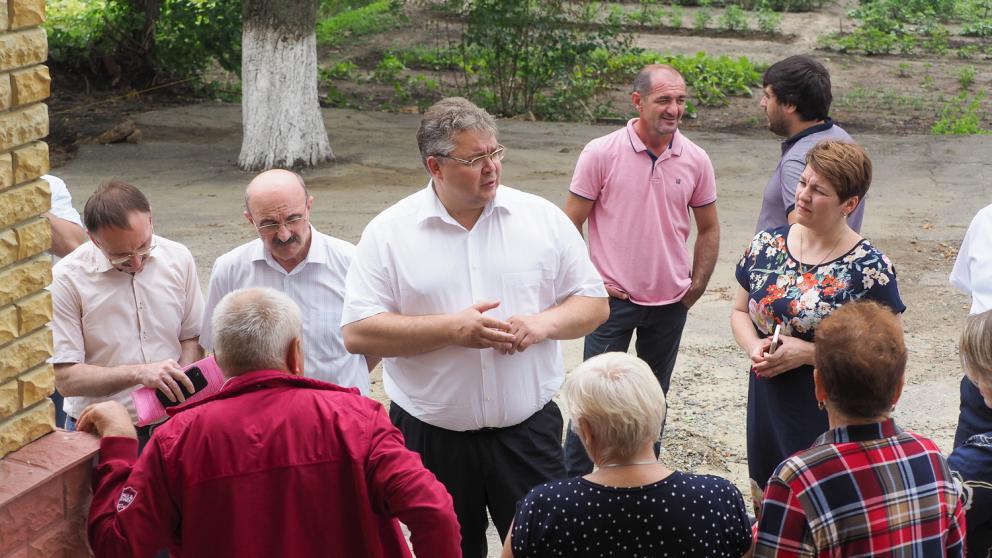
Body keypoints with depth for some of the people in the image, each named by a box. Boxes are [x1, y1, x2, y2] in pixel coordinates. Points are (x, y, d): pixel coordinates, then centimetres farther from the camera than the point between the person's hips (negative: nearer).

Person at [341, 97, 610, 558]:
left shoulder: (543, 218, 1)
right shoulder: (388, 233, -5)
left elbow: (594, 303, 6)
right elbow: (358, 332, -10)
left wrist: (543, 323, -15)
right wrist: (452, 329, -18)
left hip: (528, 431, 1)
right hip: (431, 437, -1)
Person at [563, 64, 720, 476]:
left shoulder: (696, 160, -1)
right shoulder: (601, 154, -11)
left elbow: (708, 229, 11)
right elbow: (570, 224, -4)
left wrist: (697, 286, 6)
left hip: (670, 302, 4)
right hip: (614, 298, -3)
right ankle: (573, 482, 14)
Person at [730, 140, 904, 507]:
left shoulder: (870, 270, -13)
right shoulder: (766, 246, 2)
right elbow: (740, 311, 14)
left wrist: (809, 353, -20)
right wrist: (753, 346, -8)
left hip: (830, 421, -5)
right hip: (766, 409, 5)